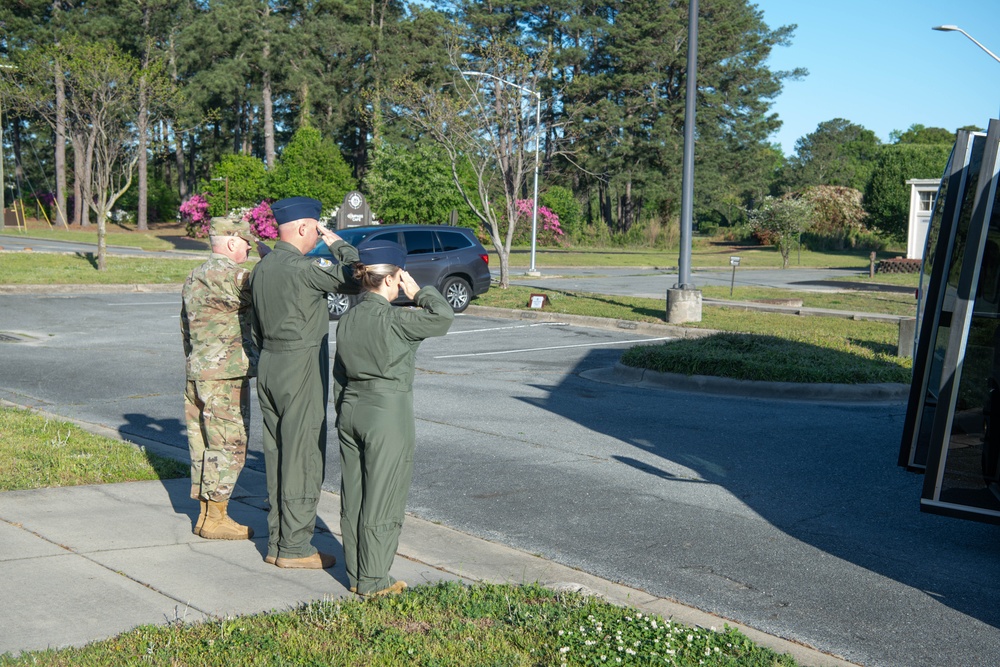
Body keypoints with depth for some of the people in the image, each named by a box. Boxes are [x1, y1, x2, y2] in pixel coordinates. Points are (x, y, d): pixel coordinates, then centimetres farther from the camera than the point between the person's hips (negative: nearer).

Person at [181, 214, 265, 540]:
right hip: (225, 376, -10)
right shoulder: (226, 274, -15)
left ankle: (206, 513, 19)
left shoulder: (194, 276, 16)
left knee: (203, 442, 12)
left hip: (196, 372, 10)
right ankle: (215, 519, 2)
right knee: (229, 445, -3)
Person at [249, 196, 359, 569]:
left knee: (277, 456, 13)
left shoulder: (261, 269, 10)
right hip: (302, 370, -9)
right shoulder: (304, 267, -17)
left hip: (268, 367, 9)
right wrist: (336, 242, -2)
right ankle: (294, 548, 4)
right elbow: (355, 279, -15)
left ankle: (277, 543, 19)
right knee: (303, 459, -1)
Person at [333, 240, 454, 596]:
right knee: (382, 501, 2)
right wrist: (418, 292, -4)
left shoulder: (347, 319, 6)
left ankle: (355, 575, 22)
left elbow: (339, 375, 13)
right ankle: (373, 581, 9)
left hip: (351, 410, 7)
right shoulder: (393, 319, -16)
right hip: (388, 414, -7)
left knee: (353, 498, 13)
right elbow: (443, 316, -20)